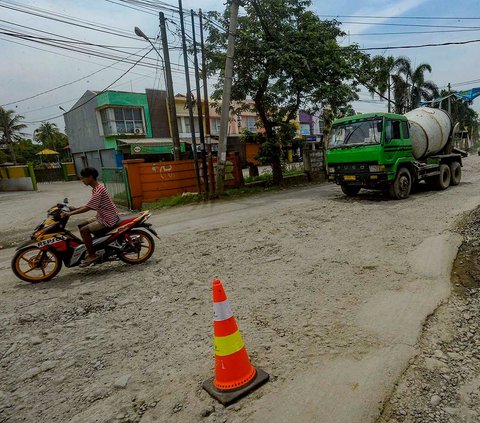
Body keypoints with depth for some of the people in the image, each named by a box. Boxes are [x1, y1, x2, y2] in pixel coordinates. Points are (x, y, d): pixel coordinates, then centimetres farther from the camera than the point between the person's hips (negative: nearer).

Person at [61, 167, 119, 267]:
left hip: (108, 219, -10)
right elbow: (90, 206, 18)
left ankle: (92, 255, -6)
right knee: (81, 225, 13)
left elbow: (88, 208, -24)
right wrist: (74, 209, 13)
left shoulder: (99, 190, -20)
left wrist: (70, 213, -22)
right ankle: (90, 250, 19)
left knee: (84, 230, -16)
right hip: (103, 216, 10)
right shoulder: (96, 188, 12)